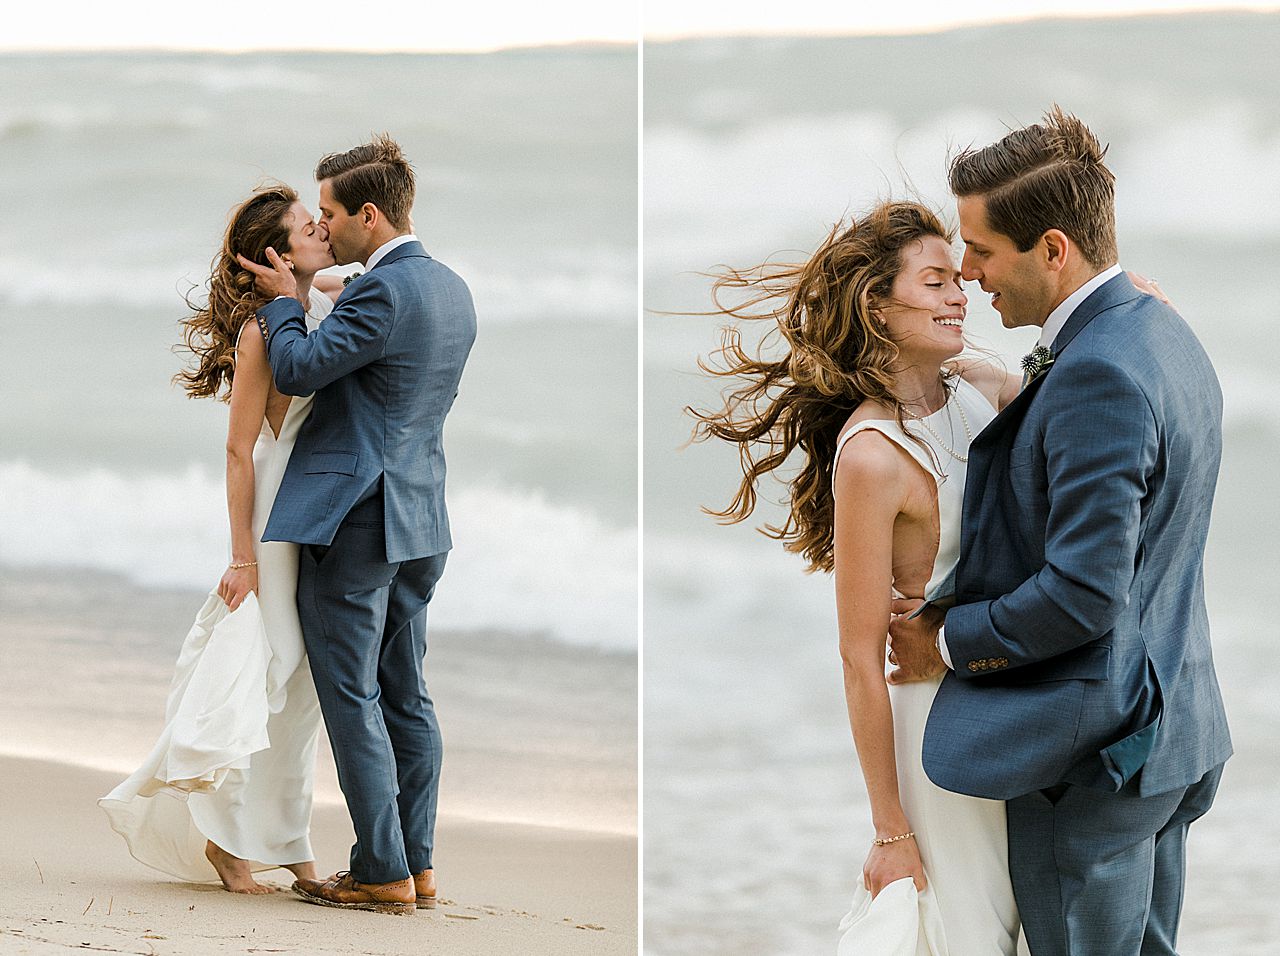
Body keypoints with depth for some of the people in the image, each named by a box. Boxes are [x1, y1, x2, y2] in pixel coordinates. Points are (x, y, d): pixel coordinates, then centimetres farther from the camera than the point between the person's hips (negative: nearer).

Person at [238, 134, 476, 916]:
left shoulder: (384, 290, -19)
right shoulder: (453, 289, 11)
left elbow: (297, 370, -17)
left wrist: (284, 303, 0)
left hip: (354, 518, -9)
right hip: (420, 518, 9)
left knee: (353, 698, -4)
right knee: (406, 695, 13)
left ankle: (383, 874, -3)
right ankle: (419, 863, 16)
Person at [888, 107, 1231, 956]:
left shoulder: (1097, 375, -25)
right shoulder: (1164, 333, 8)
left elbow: (1084, 593, -27)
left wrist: (950, 642, -13)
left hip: (1092, 755, -10)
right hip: (1172, 723, 10)